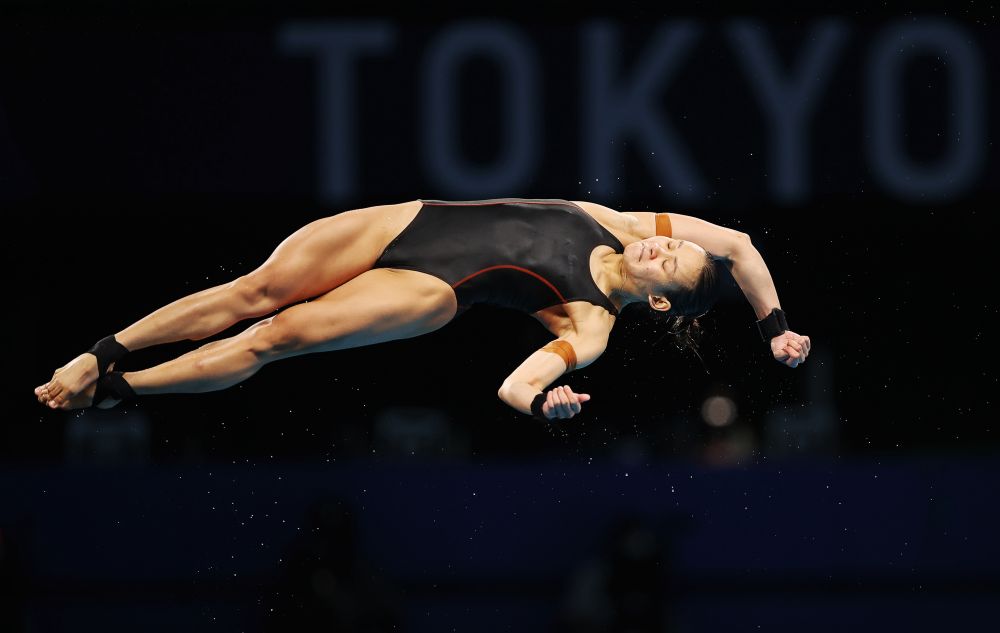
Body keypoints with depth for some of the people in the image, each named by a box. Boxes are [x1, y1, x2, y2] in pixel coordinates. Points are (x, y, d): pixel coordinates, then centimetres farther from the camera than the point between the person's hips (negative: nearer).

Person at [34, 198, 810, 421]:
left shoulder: (590, 325, -9)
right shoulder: (625, 226, 6)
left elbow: (513, 385, -20)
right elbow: (737, 242, 10)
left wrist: (543, 401, -41)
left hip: (431, 290, -6)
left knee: (278, 335, -20)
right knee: (259, 289, -8)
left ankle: (110, 392, -12)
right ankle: (101, 355, -2)